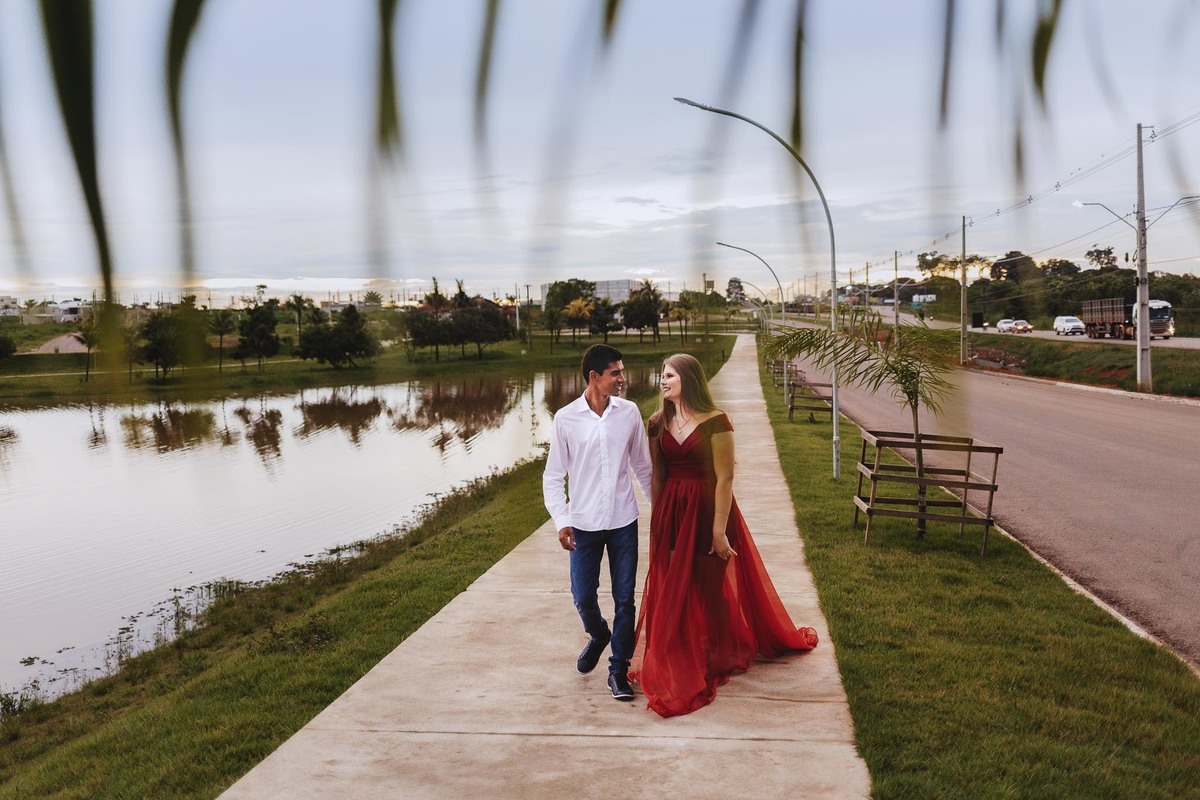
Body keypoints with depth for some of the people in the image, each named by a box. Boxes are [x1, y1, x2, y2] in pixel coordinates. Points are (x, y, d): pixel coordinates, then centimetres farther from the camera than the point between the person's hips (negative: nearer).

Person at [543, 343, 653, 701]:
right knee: (583, 596, 7)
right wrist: (561, 520, -11)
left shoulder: (629, 412, -2)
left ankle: (619, 669, 19)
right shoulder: (566, 419, -6)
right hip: (584, 523, -1)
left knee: (625, 598, 4)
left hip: (623, 521, 1)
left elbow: (643, 466, 9)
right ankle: (598, 636, 40)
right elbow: (553, 476, -1)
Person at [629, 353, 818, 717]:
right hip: (670, 513, 5)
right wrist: (656, 520, 8)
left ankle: (714, 657, 28)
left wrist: (719, 529, -17)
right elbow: (655, 476, 8)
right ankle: (672, 658, 24)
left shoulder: (715, 422, -12)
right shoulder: (658, 423, 4)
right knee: (670, 589, 9)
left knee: (709, 587, 9)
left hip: (706, 510, -4)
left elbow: (725, 478, -14)